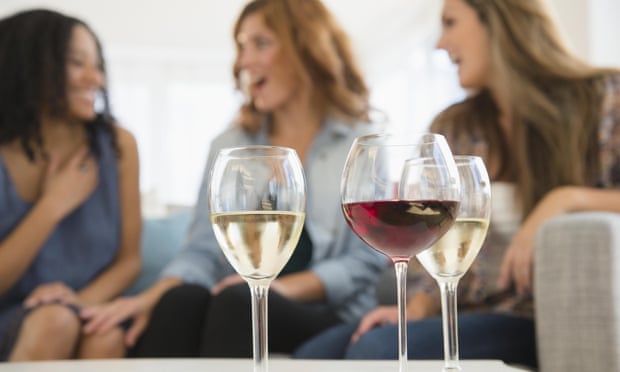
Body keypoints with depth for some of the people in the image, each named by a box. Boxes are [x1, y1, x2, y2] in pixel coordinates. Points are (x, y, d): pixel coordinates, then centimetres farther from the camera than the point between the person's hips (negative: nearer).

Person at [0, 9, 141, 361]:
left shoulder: (119, 145, 0)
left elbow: (129, 260, 2)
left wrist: (82, 301, -17)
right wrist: (53, 205, -14)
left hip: (88, 314, 2)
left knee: (107, 337, -30)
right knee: (55, 321, -33)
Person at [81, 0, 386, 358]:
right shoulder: (229, 147, 16)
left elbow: (367, 261, -3)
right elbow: (204, 250, 6)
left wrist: (282, 287, -18)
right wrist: (152, 296, -15)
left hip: (327, 318, -3)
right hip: (237, 309, 3)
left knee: (237, 301, -35)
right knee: (181, 299, -32)